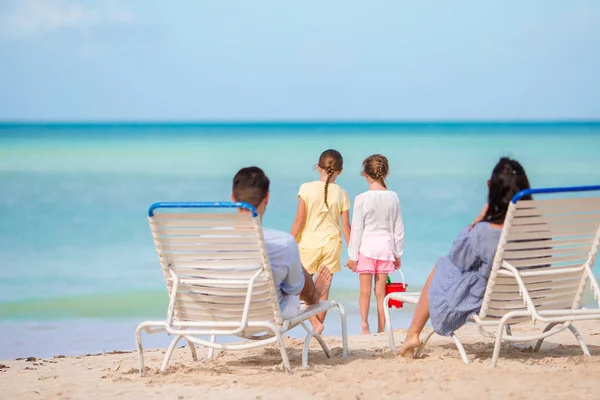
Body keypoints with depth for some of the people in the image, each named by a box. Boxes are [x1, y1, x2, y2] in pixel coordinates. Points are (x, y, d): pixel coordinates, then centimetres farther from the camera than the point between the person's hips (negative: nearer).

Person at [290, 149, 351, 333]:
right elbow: (346, 226, 0)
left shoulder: (307, 188, -8)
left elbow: (299, 220, -9)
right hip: (331, 243, 2)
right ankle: (318, 327, 14)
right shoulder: (341, 194, -2)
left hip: (308, 243, -2)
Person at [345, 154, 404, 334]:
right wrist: (398, 253, 15)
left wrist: (352, 255, -1)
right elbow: (398, 228, 6)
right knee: (381, 291, 7)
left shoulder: (361, 199, -10)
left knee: (365, 290, 2)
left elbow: (357, 229, -8)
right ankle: (381, 329, 8)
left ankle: (364, 322, -17)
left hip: (366, 246, -3)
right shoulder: (393, 197, 0)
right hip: (386, 246, 3)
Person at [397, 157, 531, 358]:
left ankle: (413, 335, 34)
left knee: (441, 265, 24)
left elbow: (458, 258, -9)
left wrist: (477, 220, -10)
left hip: (484, 303, -5)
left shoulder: (482, 232, -29)